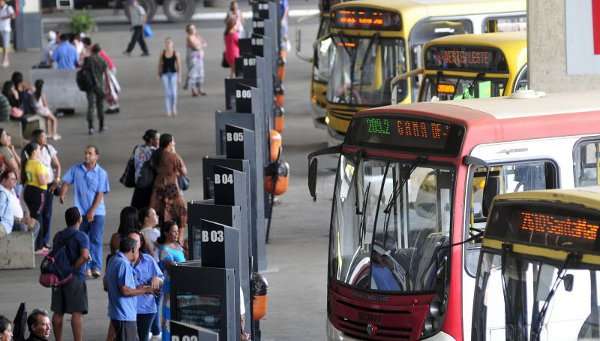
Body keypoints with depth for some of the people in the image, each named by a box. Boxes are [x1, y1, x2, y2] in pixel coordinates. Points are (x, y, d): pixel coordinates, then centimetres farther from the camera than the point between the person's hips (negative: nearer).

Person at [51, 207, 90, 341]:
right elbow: (85, 256, -23)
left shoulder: (58, 236, 11)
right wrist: (73, 268, -14)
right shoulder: (81, 236, -10)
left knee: (58, 313, 12)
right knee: (77, 313, -7)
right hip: (75, 277, -6)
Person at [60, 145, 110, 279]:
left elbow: (100, 194, -6)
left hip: (97, 212, -2)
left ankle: (96, 267, -8)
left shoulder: (101, 173, -4)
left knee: (96, 240, -7)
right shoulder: (76, 169, 3)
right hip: (80, 211, 2)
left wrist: (92, 211, -11)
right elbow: (66, 182, 5)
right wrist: (62, 195, -15)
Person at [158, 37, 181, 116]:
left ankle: (174, 108, 21)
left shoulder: (175, 53, -4)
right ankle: (168, 111, 5)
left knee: (174, 93, -3)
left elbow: (179, 65, -1)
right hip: (165, 74, 1)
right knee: (167, 93, -2)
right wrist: (159, 74, 10)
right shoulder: (163, 53, 0)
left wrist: (179, 76, -3)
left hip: (173, 73, -1)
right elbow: (160, 64, 9)